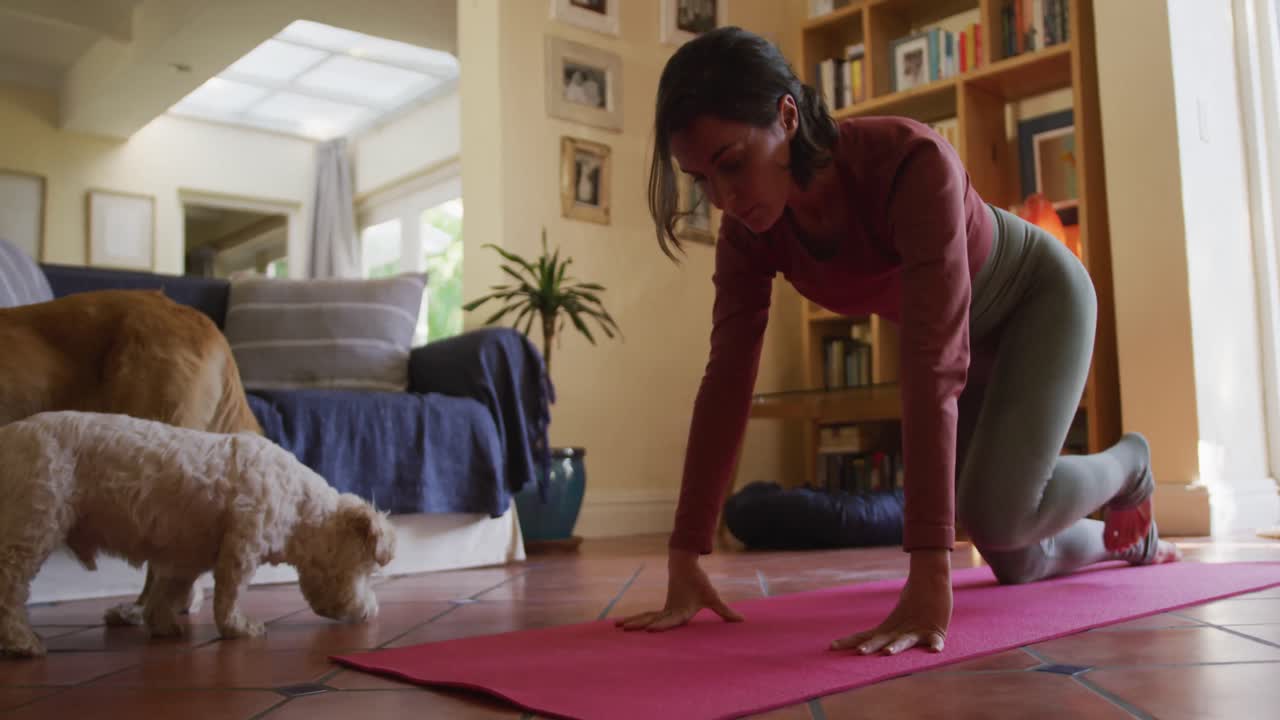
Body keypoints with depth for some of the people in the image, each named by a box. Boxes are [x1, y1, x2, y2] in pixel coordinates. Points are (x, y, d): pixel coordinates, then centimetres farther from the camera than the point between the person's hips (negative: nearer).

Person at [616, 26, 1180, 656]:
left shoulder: (912, 162, -41)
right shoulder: (749, 230, -23)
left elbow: (933, 368, -47)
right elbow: (726, 380, -24)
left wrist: (930, 578, -52)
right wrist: (683, 564, -29)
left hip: (1038, 297, -5)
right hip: (964, 331, 5)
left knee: (999, 512, -26)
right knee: (1016, 568, 6)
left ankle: (1129, 465, 10)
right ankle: (1130, 540, 42)